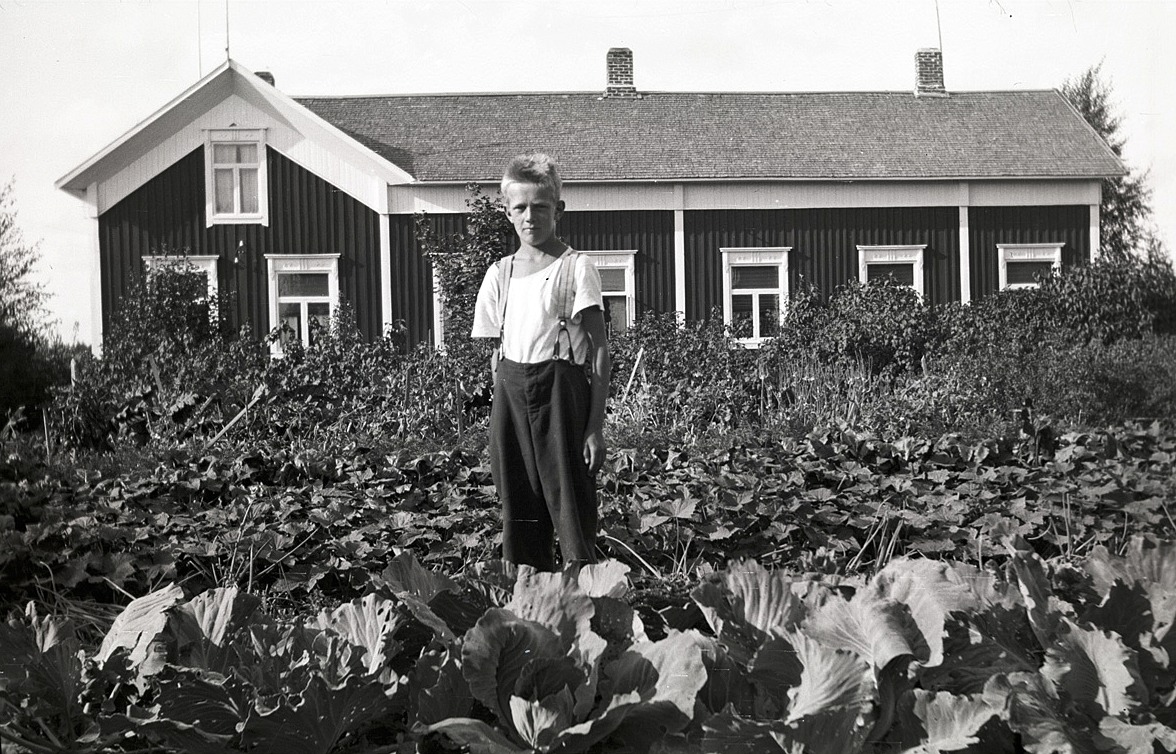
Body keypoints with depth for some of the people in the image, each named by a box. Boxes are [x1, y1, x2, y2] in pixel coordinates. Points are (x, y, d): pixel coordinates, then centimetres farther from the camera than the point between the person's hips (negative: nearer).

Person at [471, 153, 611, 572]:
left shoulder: (576, 268, -1)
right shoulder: (500, 273, 12)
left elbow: (599, 350, -4)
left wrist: (595, 427, -9)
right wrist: (499, 418, 9)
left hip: (561, 388, -4)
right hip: (510, 393, 4)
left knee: (570, 505, -6)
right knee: (519, 515, 7)